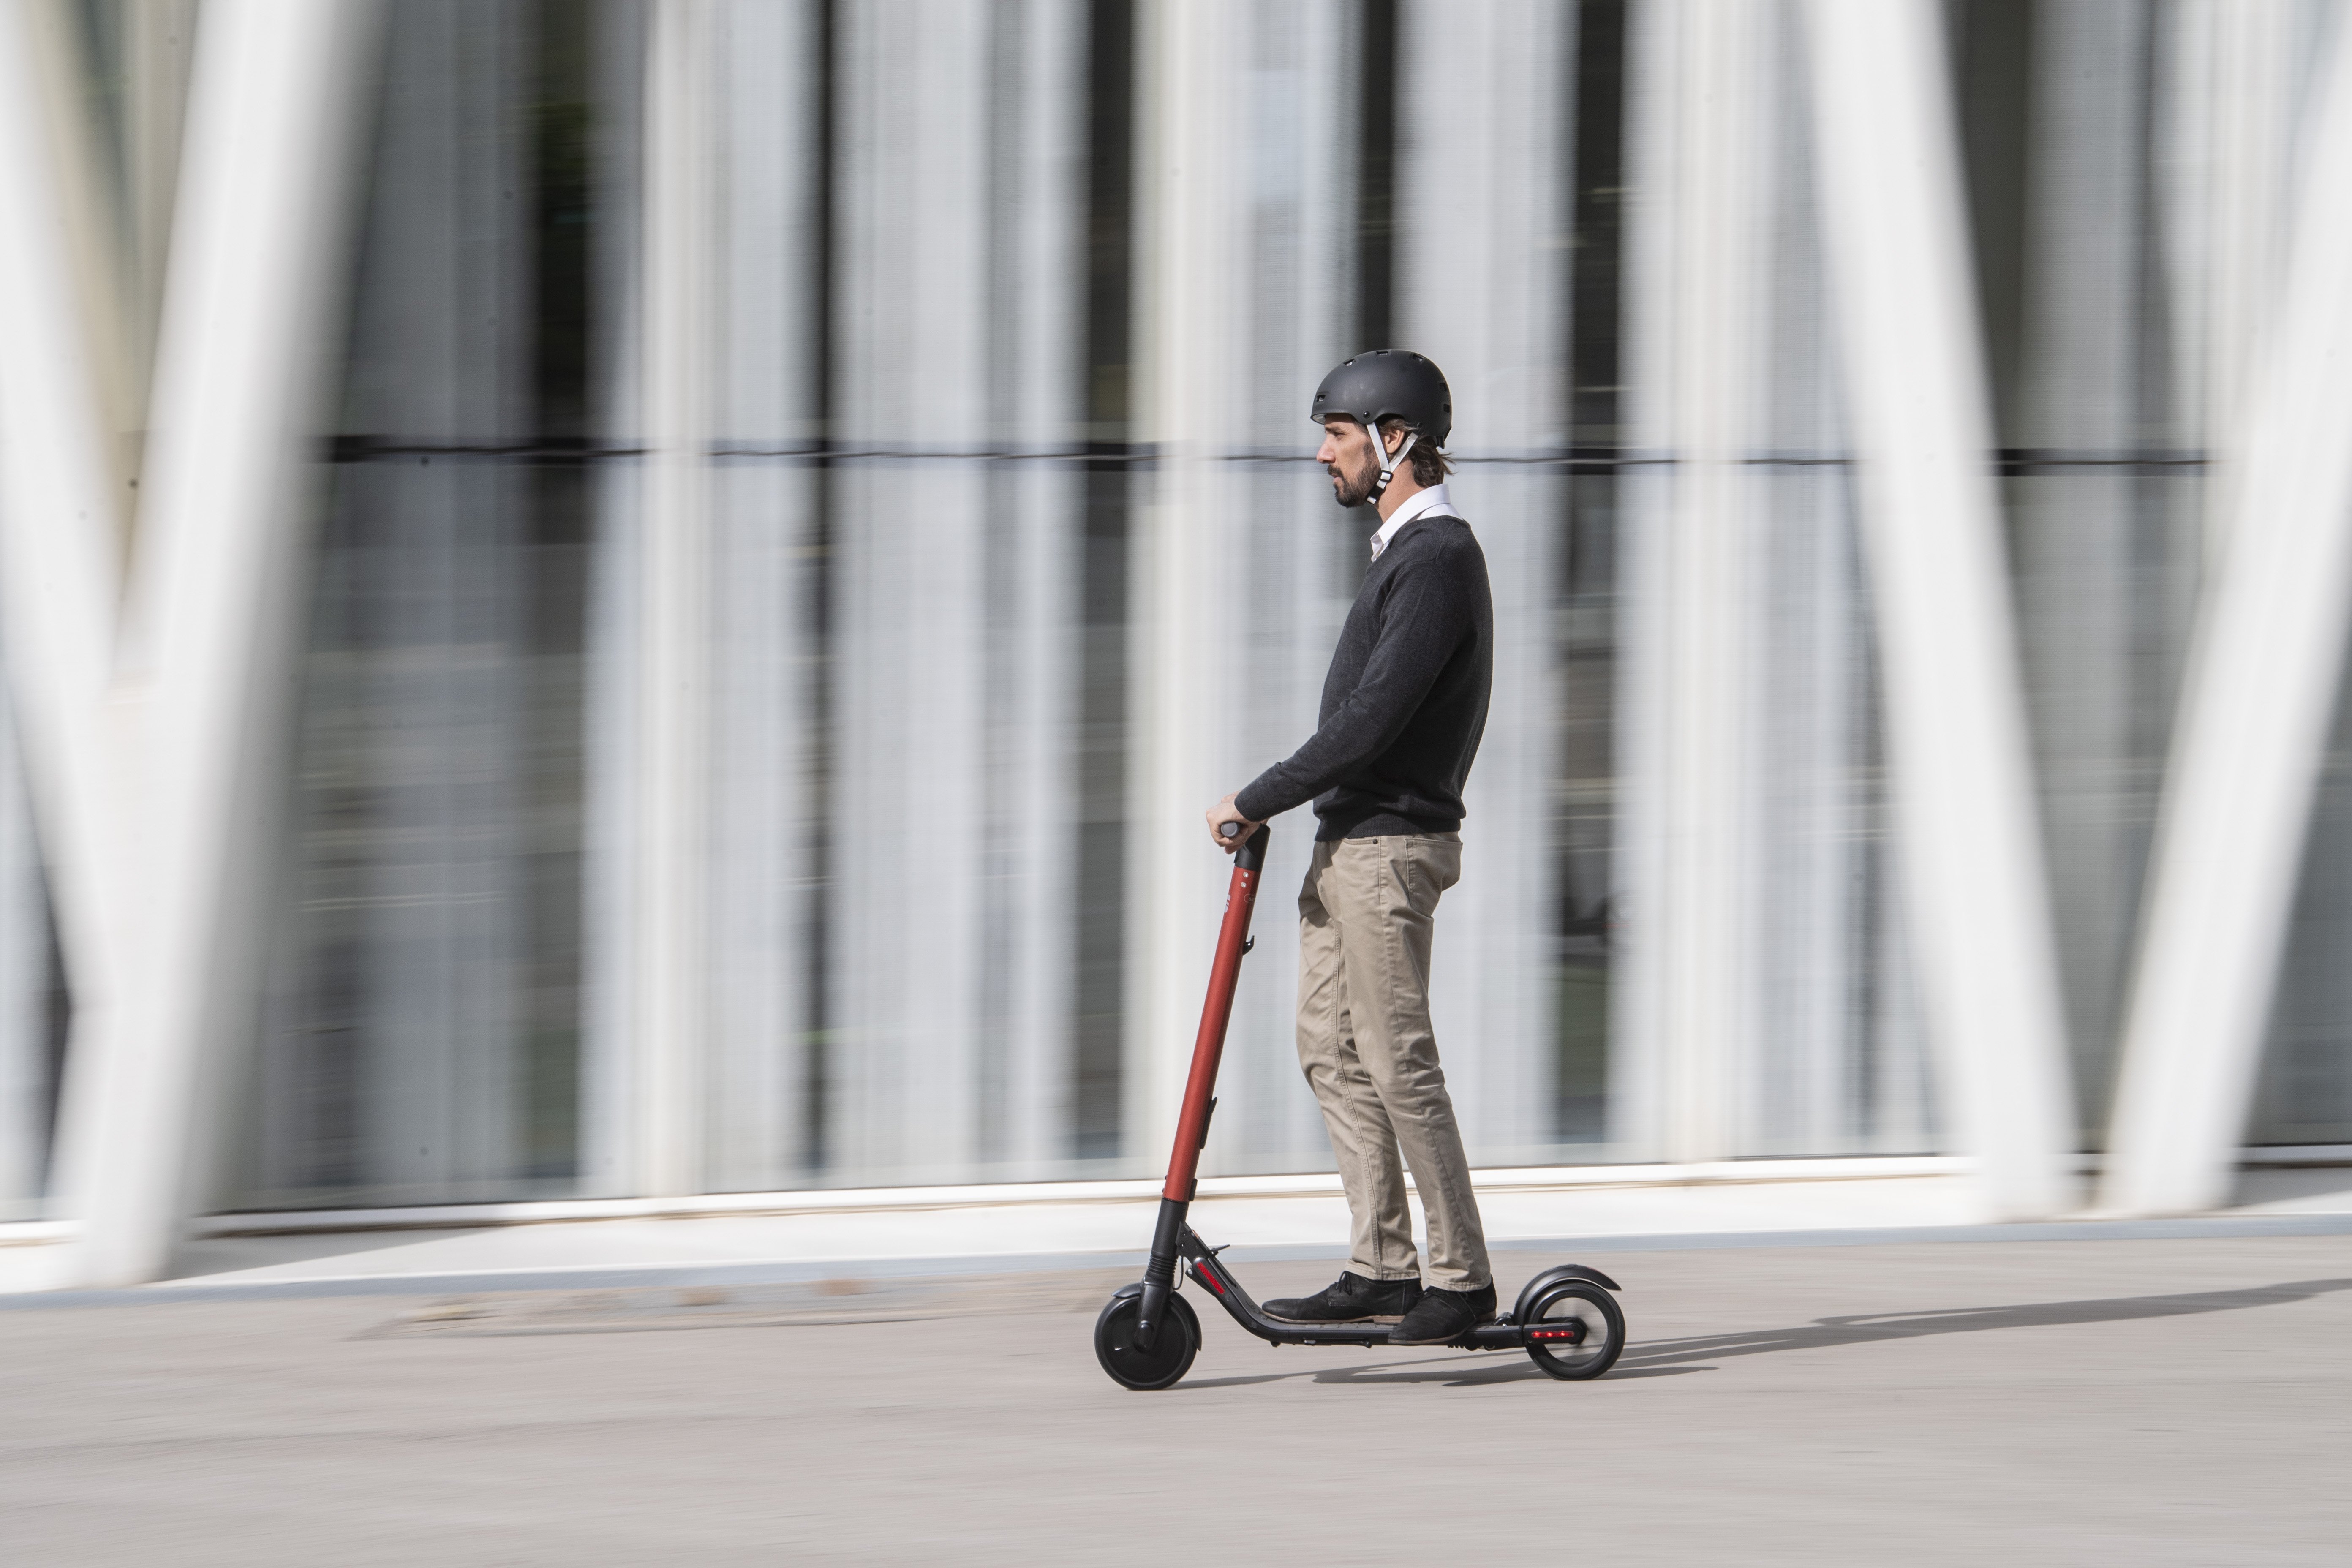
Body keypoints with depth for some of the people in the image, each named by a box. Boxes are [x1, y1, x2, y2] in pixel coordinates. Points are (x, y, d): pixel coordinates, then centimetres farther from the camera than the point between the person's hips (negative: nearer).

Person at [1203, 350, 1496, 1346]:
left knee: (1399, 1066, -8)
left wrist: (1255, 802, -16)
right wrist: (1275, 804, 15)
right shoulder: (1408, 548, 17)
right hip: (1348, 843, 10)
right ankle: (1382, 1270, 11)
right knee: (1330, 1051, 10)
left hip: (1387, 851, -10)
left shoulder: (1437, 560, -16)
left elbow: (1371, 722, -22)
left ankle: (1462, 1281, -3)